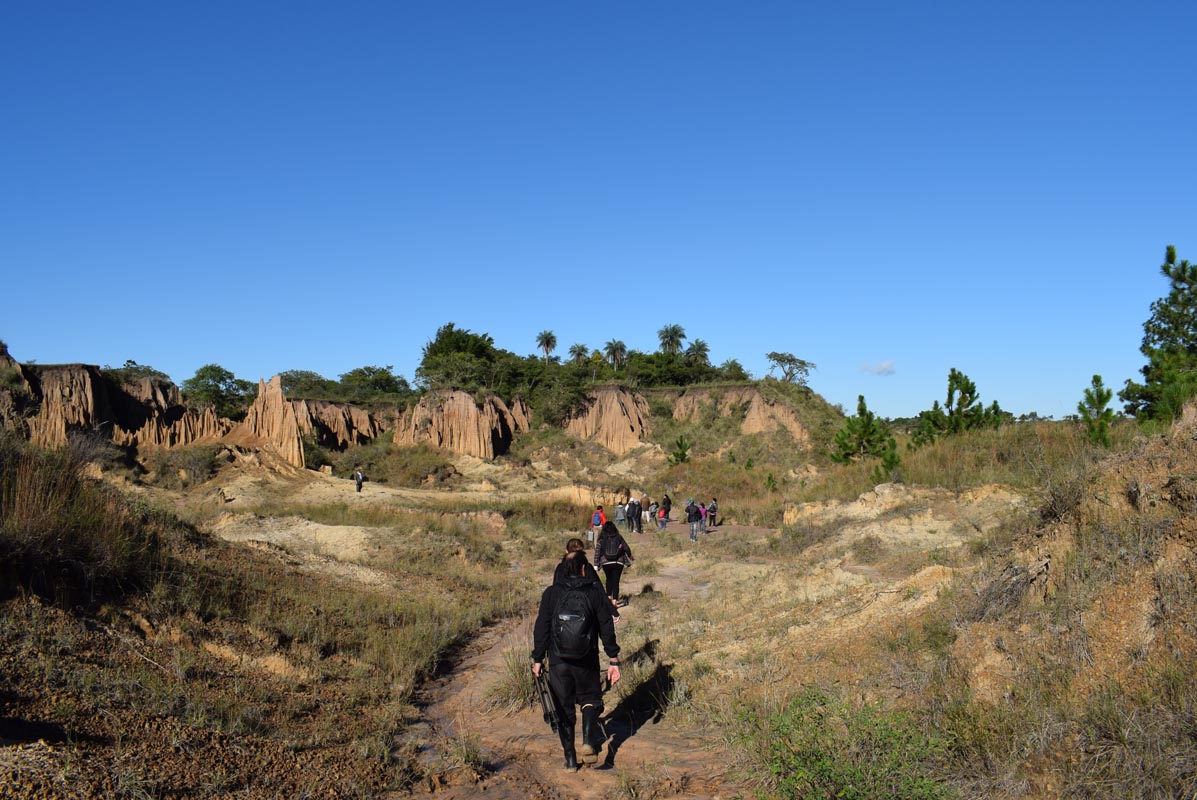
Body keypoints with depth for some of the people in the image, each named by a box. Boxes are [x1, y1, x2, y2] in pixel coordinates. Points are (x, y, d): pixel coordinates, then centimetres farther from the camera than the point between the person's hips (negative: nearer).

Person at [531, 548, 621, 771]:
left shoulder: (551, 594, -3)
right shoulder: (595, 592, -4)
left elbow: (541, 629, -1)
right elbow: (607, 629, -2)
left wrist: (537, 659, 8)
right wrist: (613, 660, 3)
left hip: (558, 661, 0)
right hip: (587, 661, 0)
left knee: (564, 707, 12)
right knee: (590, 698, 20)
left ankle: (570, 759, 13)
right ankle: (589, 739, -4)